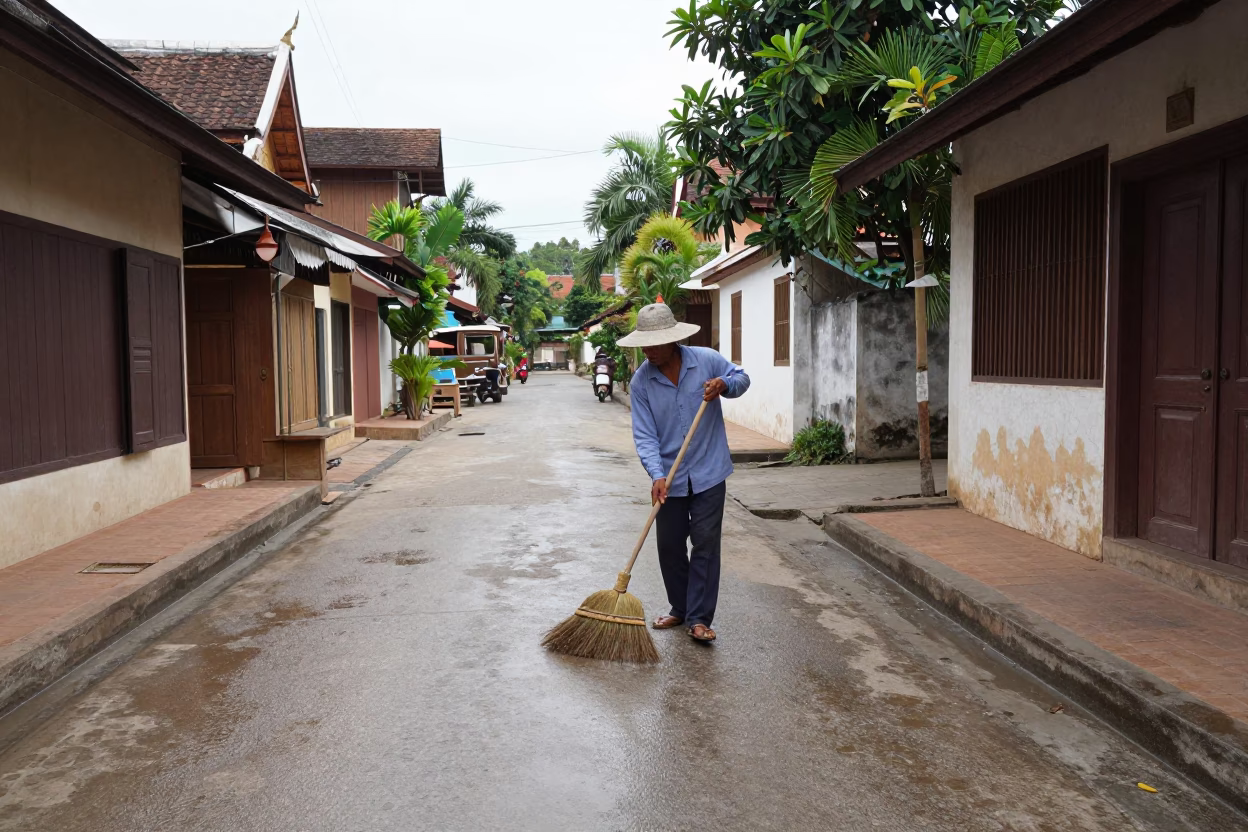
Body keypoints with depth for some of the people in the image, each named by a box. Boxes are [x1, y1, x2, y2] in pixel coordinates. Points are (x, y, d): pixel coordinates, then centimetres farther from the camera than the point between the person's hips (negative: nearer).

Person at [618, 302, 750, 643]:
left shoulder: (707, 360, -9)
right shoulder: (641, 381, -7)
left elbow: (742, 377, 9)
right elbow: (644, 435, -11)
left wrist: (725, 385, -16)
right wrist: (657, 475, -25)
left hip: (708, 473, -2)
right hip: (669, 478, 2)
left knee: (705, 544, -1)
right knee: (670, 546, 11)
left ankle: (698, 618, 6)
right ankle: (680, 609, 30)